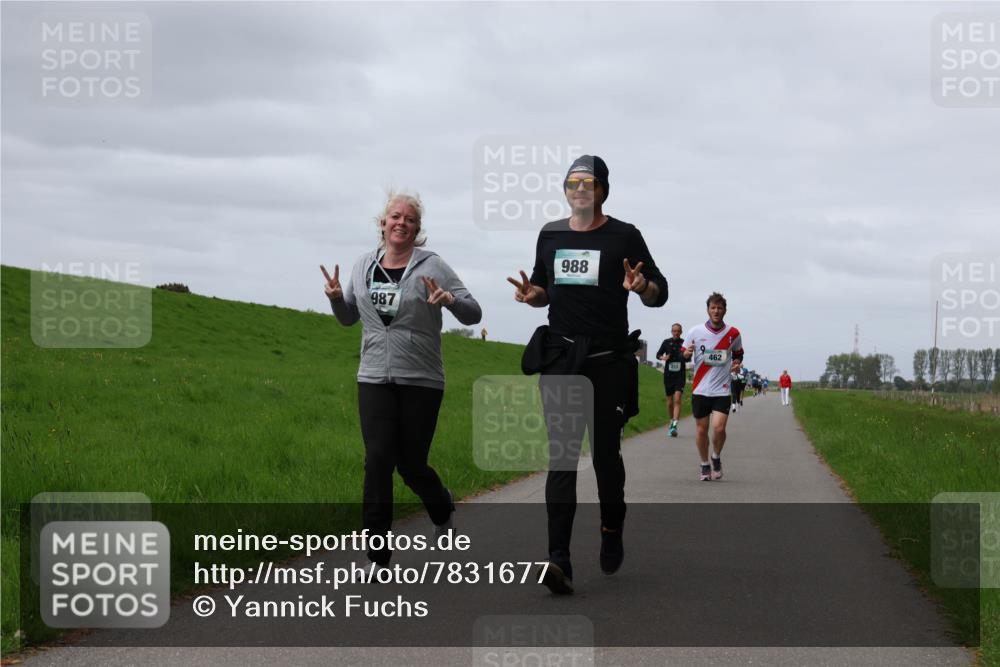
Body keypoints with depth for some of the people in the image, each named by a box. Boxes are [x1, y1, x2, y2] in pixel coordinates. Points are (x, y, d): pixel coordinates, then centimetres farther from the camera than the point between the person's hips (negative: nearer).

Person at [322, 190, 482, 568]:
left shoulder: (431, 267, -4)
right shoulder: (364, 266, 8)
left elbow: (474, 314, -6)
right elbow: (348, 318, 20)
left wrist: (450, 300, -26)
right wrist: (336, 297, 0)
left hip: (421, 381, -3)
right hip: (374, 380, 3)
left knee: (411, 464, 5)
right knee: (378, 460, -8)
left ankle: (442, 509, 40)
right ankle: (378, 557, -4)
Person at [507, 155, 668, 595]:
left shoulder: (624, 237, 2)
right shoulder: (551, 235, 13)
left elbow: (659, 294, 1)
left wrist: (642, 287, -22)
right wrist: (531, 294, 0)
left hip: (608, 361, -2)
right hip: (560, 360, 2)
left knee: (605, 455, 7)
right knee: (561, 458, -7)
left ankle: (612, 532, 34)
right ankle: (559, 560, -14)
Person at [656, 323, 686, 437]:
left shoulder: (684, 343, 2)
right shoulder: (666, 342, 5)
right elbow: (658, 354, 10)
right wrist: (663, 357, -12)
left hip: (680, 375, -2)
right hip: (668, 375, 2)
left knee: (677, 400, -16)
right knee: (669, 401, 9)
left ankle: (674, 426, -23)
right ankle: (672, 422, 28)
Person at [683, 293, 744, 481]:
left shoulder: (733, 333, 3)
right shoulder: (695, 332, 0)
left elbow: (738, 354, 19)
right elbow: (683, 356, 7)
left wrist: (737, 363, -3)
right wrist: (686, 354, -17)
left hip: (722, 390, -1)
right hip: (700, 389, 1)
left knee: (719, 428, -14)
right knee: (701, 429, 4)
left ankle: (716, 458, 14)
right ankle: (705, 465, 23)